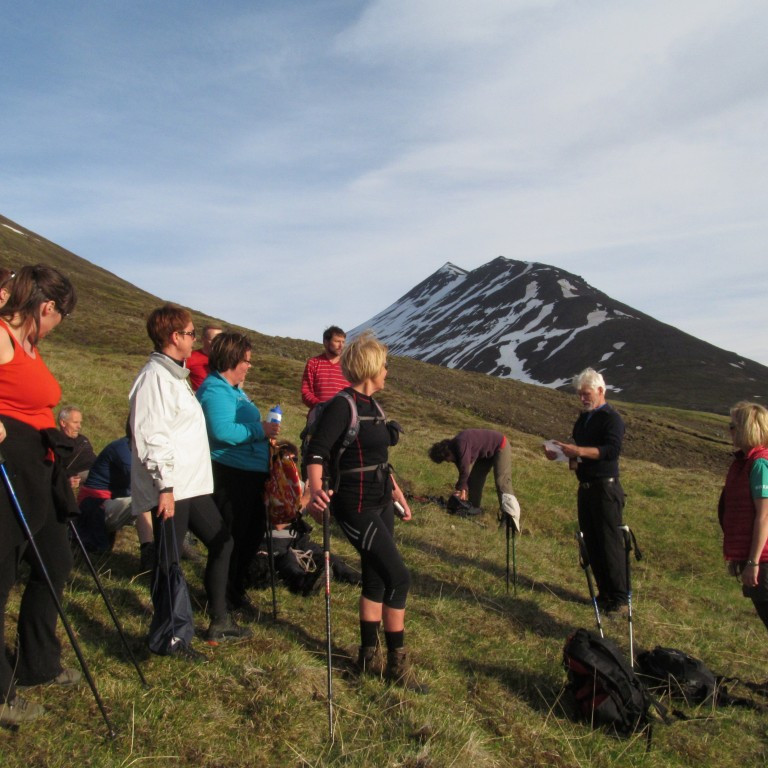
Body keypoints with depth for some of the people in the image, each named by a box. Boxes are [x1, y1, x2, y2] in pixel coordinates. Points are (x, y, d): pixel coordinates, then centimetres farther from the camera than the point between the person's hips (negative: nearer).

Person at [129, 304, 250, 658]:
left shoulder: (176, 374, 16)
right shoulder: (155, 377, -15)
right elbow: (151, 437, -22)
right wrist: (164, 486, -23)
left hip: (192, 484, 11)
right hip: (169, 489, -11)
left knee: (221, 542, 16)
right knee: (168, 561, 1)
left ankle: (219, 621, 27)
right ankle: (169, 638, 16)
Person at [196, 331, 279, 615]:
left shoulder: (233, 388, 17)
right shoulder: (214, 390, -17)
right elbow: (222, 431, -29)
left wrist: (263, 432, 16)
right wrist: (259, 430, -21)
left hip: (249, 473, 11)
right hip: (230, 475, -11)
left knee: (254, 530, 19)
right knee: (231, 538, 1)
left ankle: (236, 588, 36)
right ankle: (224, 598, 18)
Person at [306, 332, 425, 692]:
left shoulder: (372, 406, 10)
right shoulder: (343, 405, -17)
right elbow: (317, 451, -27)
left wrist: (397, 493, 24)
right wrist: (316, 489, -44)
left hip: (380, 504, 9)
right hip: (356, 509, -9)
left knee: (376, 579, 15)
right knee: (399, 577, -7)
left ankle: (368, 654, 29)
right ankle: (397, 663, 9)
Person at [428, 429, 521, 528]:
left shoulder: (461, 444, -33)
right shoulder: (455, 448, -3)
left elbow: (464, 469, -31)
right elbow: (462, 470, 3)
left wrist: (460, 488, -19)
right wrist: (464, 489, -3)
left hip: (500, 446, -10)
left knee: (502, 483, -19)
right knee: (473, 479, 7)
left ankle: (511, 519, -27)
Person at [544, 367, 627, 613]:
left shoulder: (611, 418, -10)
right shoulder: (583, 418, 16)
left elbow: (612, 450, -25)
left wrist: (578, 451, -32)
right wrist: (560, 453, 0)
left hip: (606, 489, -8)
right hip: (585, 488, 9)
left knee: (610, 544, -6)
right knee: (592, 544, 12)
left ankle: (619, 599, 3)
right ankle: (604, 594, 22)